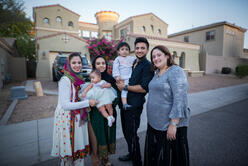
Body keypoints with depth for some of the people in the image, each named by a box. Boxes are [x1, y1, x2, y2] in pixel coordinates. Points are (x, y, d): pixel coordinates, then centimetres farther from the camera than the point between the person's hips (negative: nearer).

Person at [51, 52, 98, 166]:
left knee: (79, 147, 16)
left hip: (79, 119, 7)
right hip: (67, 119, -7)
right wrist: (88, 103, -20)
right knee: (69, 149, 6)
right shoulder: (65, 80, -15)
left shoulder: (80, 79, 8)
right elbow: (65, 105, -20)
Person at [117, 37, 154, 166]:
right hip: (125, 102, 9)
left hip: (135, 105, -8)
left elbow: (144, 88, -20)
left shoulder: (147, 66, -11)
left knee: (131, 134, 2)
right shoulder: (132, 63, 14)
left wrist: (125, 87, -16)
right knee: (126, 131, 21)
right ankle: (131, 154, 45)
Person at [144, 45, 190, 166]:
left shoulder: (175, 71, -14)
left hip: (169, 125, -8)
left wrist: (173, 124, -23)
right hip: (154, 123, 8)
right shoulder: (157, 72, 11)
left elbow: (180, 99, -21)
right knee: (153, 156, 21)